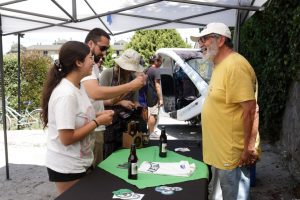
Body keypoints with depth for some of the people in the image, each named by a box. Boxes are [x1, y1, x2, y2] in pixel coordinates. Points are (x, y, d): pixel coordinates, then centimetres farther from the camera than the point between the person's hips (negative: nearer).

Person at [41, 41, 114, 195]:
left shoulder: (78, 87, 3)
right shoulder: (66, 94, -26)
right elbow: (67, 138, -27)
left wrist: (97, 115, -1)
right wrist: (97, 122, -20)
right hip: (67, 166, -9)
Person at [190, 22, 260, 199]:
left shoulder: (235, 65, -20)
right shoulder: (220, 65, 12)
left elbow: (250, 109, -23)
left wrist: (249, 147, -19)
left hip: (233, 153, -9)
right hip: (220, 151, 10)